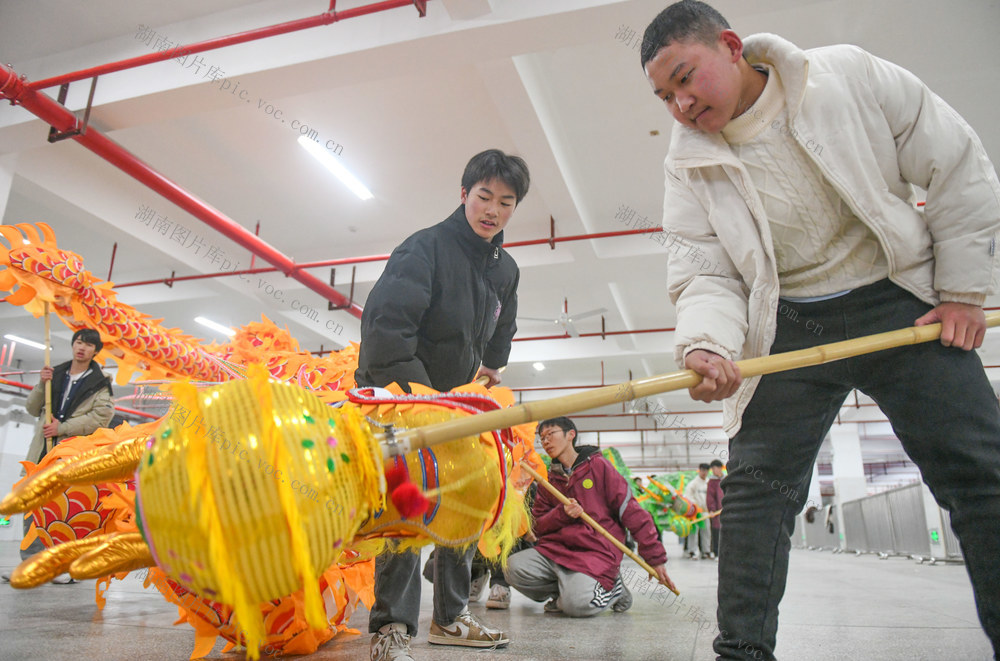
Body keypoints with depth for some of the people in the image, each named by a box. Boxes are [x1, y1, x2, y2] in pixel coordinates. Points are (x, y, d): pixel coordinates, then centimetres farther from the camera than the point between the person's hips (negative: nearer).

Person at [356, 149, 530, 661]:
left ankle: (450, 617, 26)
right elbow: (384, 326, -28)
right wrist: (419, 397, -29)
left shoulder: (505, 270, 4)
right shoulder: (424, 248, -19)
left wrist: (483, 373, 14)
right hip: (396, 398, -8)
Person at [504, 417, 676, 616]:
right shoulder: (549, 480, 16)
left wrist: (655, 557, -4)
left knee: (576, 604, -30)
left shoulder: (598, 466, 1)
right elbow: (538, 527, 13)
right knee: (513, 567, -20)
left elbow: (630, 511, -1)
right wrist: (562, 514, -9)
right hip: (555, 548, 5)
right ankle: (568, 588, 1)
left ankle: (609, 589, 2)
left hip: (596, 553, -5)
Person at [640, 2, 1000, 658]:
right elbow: (704, 274, -9)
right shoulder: (689, 165, -5)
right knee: (755, 485, -4)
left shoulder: (850, 75, -9)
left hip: (902, 304, 0)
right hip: (787, 330, 1)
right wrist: (707, 343, -31)